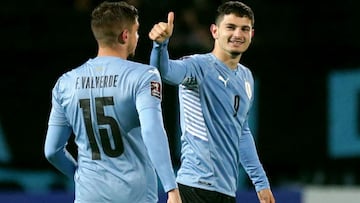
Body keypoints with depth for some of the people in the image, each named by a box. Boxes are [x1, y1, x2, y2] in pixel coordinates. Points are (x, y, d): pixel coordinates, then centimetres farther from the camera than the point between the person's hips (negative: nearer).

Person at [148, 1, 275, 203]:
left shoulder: (246, 77, 16)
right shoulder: (200, 66, -8)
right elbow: (166, 71, -29)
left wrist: (261, 182, 24)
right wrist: (161, 43, -50)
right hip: (198, 187, -8)